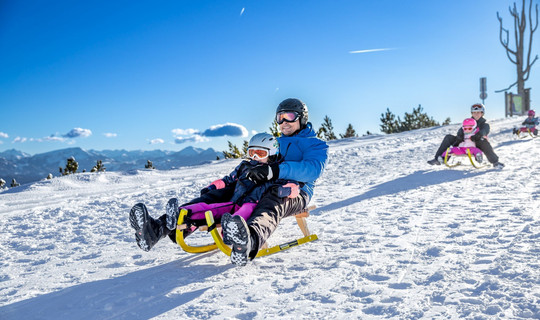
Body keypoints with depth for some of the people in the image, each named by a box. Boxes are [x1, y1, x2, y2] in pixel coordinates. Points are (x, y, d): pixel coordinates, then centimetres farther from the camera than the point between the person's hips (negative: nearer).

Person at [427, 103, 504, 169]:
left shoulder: (485, 124, 7)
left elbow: (483, 132, -16)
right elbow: (461, 130, 2)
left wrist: (477, 136, -39)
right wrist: (460, 134, -23)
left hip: (477, 145, -4)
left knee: (483, 141, -38)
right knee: (448, 137, -11)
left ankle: (495, 162, -30)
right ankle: (438, 158, -20)